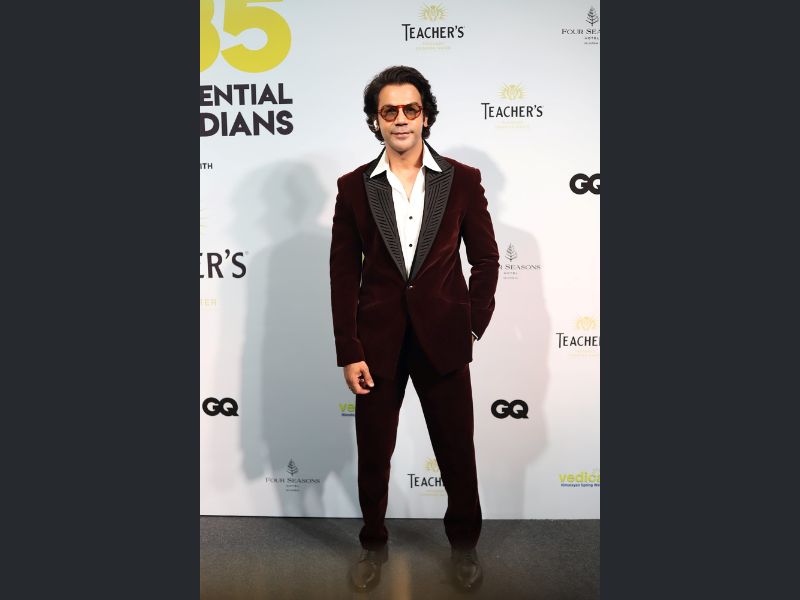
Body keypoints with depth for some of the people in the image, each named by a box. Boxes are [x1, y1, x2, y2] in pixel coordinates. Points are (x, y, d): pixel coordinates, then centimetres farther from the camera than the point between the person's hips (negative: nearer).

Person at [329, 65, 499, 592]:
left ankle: (464, 543, 37)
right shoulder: (354, 187, 0)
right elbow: (344, 274, -1)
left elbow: (485, 257, 4)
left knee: (457, 450, 12)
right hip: (377, 341, 1)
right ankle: (374, 545, 36)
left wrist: (474, 326, -2)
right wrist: (348, 351, -5)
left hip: (444, 340, 0)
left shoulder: (463, 181, -1)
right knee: (373, 453, 13)